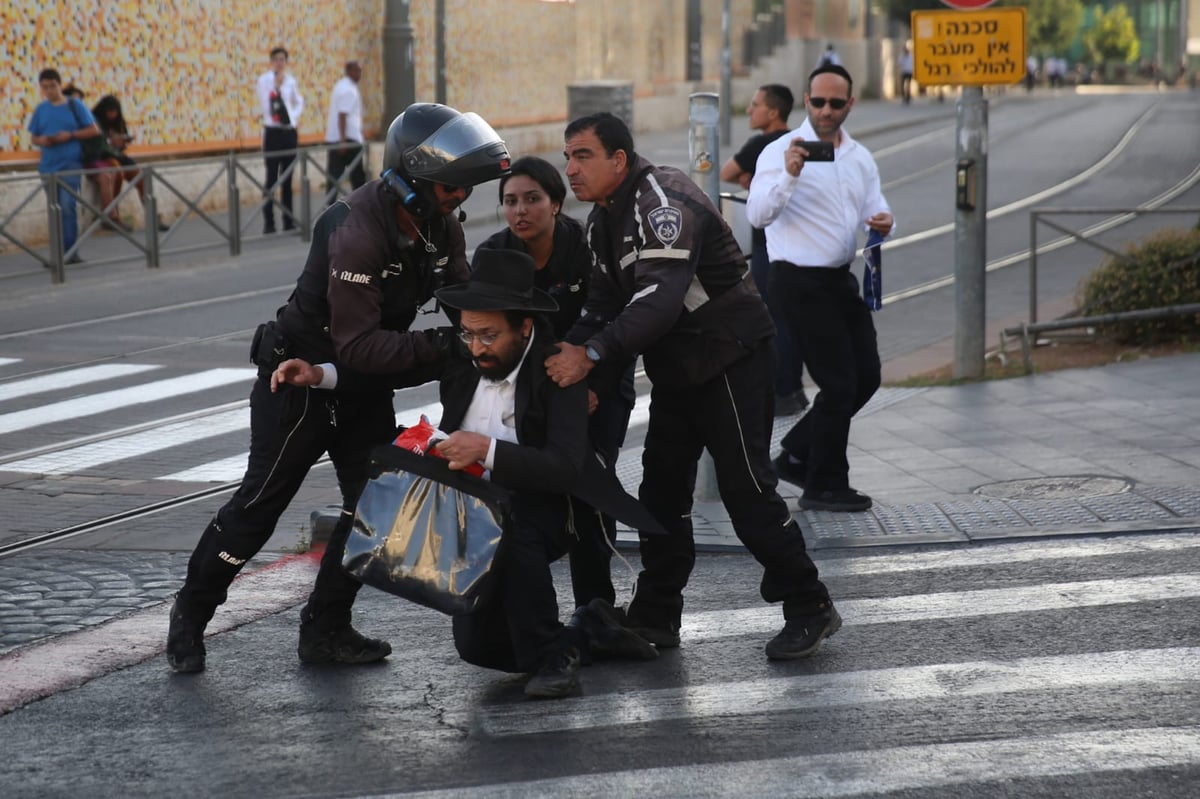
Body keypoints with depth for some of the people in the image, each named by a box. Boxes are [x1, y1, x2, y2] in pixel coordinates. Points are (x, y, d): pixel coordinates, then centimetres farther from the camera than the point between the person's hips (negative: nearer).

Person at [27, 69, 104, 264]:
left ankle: (69, 251, -13)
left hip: (70, 163, -4)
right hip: (48, 165, 4)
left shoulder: (74, 105, 0)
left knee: (67, 207, -15)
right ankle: (63, 252, 16)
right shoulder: (41, 109, 9)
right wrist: (40, 140, -9)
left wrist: (70, 135, -13)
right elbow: (33, 137, 15)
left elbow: (94, 130, 0)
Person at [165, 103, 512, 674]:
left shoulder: (441, 225, -6)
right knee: (260, 503, -1)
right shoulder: (357, 231, -32)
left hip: (364, 386, 8)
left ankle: (325, 628, 14)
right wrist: (440, 345, -39)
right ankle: (191, 614, 16)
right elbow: (357, 344, -34)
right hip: (300, 375, -8)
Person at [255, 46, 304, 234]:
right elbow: (265, 106, -15)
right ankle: (268, 223, -2)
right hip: (273, 132, -4)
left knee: (287, 176, 9)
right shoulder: (264, 80, -5)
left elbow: (299, 101, 24)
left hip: (290, 131, 4)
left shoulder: (290, 80, 8)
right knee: (272, 177, -5)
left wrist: (296, 116, 7)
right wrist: (277, 85, -16)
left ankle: (289, 220, 14)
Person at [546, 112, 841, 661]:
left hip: (732, 362, -9)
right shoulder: (603, 219, 9)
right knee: (661, 491, 10)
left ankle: (810, 609, 2)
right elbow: (602, 304, 7)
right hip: (676, 370, 10)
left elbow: (659, 298, -36)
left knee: (746, 491, -9)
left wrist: (592, 354, -42)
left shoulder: (662, 202, -23)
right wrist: (575, 366, -10)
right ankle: (654, 617, 18)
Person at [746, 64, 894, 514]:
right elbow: (757, 214, -21)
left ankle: (797, 455, 26)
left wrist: (883, 222, -12)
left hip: (841, 278, 8)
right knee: (839, 383, -6)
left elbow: (874, 208, 12)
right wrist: (789, 174, -37)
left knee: (866, 376, 10)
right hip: (799, 282, -8)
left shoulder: (860, 158, 12)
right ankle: (823, 487, 8)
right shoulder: (782, 151, -10)